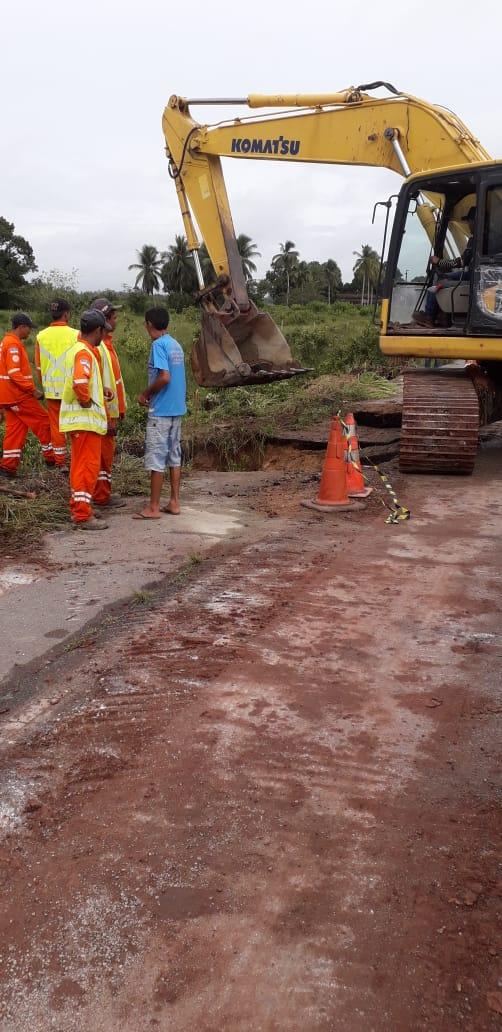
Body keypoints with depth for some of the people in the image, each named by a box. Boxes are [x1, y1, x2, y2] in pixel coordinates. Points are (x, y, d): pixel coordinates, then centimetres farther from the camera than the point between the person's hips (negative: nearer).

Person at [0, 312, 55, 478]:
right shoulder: (13, 344, -14)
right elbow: (15, 373, -22)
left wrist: (30, 388, 17)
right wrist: (33, 390, -19)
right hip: (18, 395, -10)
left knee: (15, 429, 10)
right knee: (44, 421, 0)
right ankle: (51, 458, 6)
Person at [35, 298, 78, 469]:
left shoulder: (41, 336, 2)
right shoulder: (74, 335, -10)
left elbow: (39, 367, 9)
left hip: (51, 389, 3)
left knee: (56, 426, 10)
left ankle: (61, 463, 15)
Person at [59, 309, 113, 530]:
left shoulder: (76, 350, 15)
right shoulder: (85, 353, -17)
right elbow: (80, 383, -34)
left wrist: (100, 389, 14)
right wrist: (87, 401, -18)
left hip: (78, 420, 10)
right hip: (86, 420, -10)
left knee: (80, 466, 17)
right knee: (88, 467, -5)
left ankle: (78, 510, 26)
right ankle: (83, 516, 0)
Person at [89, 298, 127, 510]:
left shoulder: (106, 343, 12)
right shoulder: (99, 347, -20)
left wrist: (119, 408, 20)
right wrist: (110, 417, -22)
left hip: (109, 410, 10)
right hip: (104, 412, -10)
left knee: (107, 452, 16)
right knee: (104, 453, -1)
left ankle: (102, 493, 26)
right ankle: (102, 497, 8)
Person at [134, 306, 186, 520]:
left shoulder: (159, 344, -14)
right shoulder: (176, 345, 12)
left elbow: (164, 377, -24)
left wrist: (145, 394, -10)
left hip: (160, 410, -9)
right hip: (177, 408, 9)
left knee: (156, 459, -3)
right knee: (174, 456, 12)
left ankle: (153, 508, 1)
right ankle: (174, 502, 17)